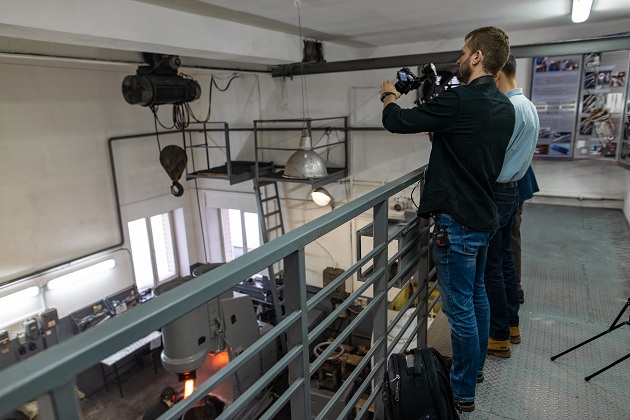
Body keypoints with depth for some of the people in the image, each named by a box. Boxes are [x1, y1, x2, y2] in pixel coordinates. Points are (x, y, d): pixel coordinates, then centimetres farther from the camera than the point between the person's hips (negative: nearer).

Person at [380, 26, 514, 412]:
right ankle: (476, 367, 41)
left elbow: (397, 122, -14)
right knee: (477, 295, 22)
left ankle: (463, 392, 21)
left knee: (460, 307, 3)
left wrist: (389, 96, 6)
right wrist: (435, 124, 15)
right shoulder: (504, 107, 6)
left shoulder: (460, 100, -21)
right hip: (484, 217, 9)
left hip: (458, 222, -9)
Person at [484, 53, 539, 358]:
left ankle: (499, 338, 12)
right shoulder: (528, 105, 14)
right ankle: (511, 325, 30)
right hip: (510, 190, 10)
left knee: (491, 267, -1)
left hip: (494, 193, -10)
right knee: (505, 260, 17)